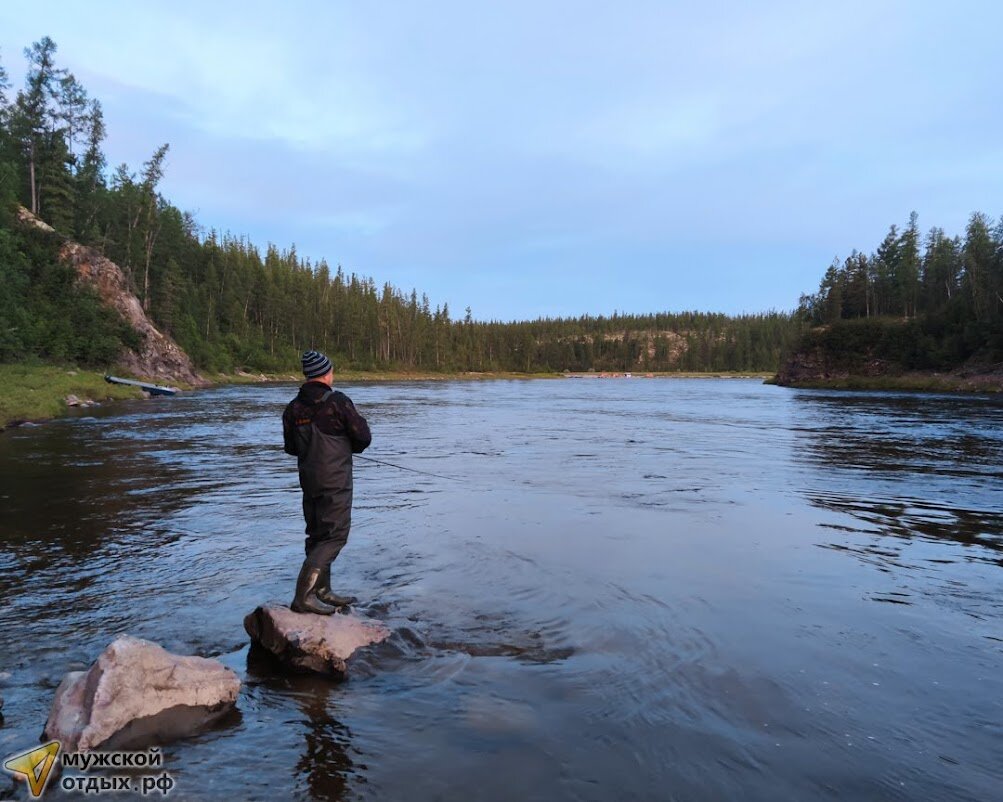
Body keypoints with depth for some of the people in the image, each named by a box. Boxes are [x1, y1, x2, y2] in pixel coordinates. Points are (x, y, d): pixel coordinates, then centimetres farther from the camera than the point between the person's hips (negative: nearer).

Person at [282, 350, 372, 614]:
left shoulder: (293, 407, 4)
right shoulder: (337, 401, -14)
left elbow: (290, 447, 12)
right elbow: (363, 437, -10)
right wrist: (348, 448, 11)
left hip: (308, 480, 7)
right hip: (335, 481, -7)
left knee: (318, 535, 16)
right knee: (335, 535, -3)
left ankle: (322, 592, 25)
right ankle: (304, 595, -8)